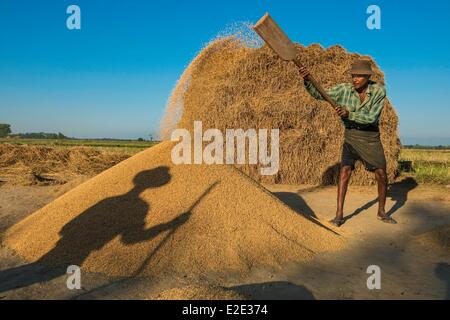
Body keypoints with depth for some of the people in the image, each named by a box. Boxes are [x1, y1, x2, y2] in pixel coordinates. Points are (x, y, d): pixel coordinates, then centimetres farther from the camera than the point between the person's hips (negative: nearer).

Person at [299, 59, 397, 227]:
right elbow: (319, 95, -13)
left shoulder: (379, 91, -13)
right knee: (344, 172, -15)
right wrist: (307, 80, -31)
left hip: (371, 136, 1)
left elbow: (371, 118, -20)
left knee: (382, 176, 1)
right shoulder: (344, 89, -10)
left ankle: (382, 212, 22)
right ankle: (339, 215, -9)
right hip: (351, 136, 0)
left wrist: (348, 114, -33)